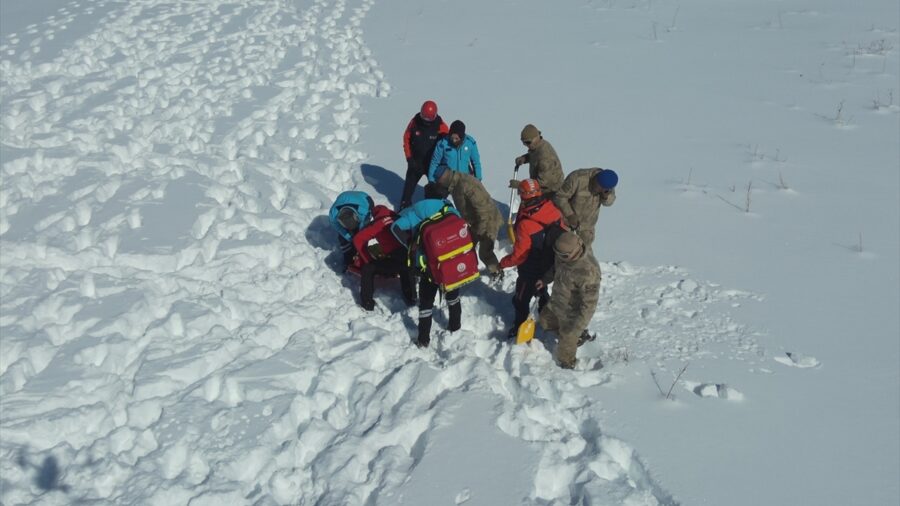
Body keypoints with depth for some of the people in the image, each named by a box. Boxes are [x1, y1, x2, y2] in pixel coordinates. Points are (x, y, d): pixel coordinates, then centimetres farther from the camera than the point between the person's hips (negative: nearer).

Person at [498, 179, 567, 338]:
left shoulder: (525, 225, -37)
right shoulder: (553, 210, -18)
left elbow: (518, 256, -27)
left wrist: (501, 264, -10)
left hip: (530, 272, -6)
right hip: (549, 266, 6)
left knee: (521, 300, 19)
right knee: (541, 292, 33)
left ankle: (520, 328, 38)